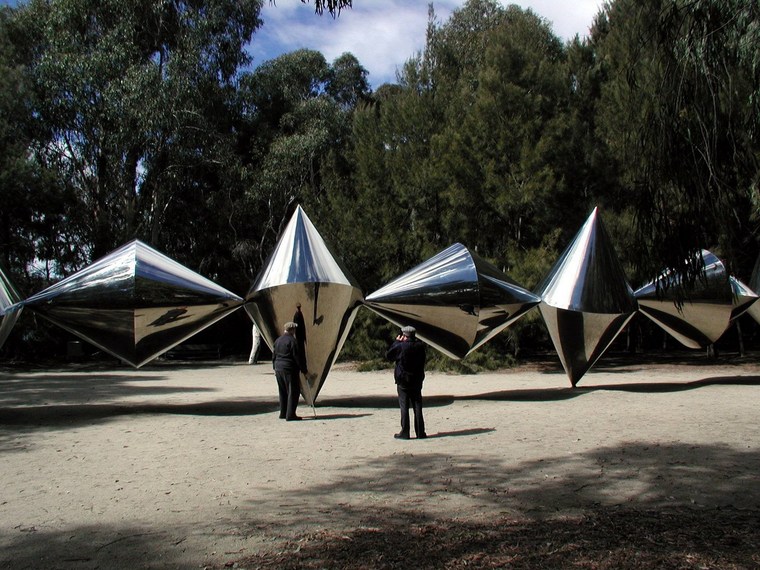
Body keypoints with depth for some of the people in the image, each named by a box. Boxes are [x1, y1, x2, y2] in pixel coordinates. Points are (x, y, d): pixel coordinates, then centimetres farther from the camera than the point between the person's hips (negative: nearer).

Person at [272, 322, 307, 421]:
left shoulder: (277, 340, 12)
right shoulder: (292, 341, -12)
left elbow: (274, 356, 18)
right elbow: (297, 357, -13)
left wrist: (275, 368, 26)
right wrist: (304, 370, -7)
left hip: (279, 368, 8)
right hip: (289, 369, -8)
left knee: (283, 392, 16)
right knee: (293, 392, -3)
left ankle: (283, 413, 21)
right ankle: (290, 415, -6)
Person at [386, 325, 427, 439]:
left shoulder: (401, 346, -15)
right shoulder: (420, 346, -3)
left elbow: (388, 355, -2)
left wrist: (396, 342, 5)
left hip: (403, 382, -3)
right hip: (417, 381, 3)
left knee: (404, 407, 2)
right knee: (417, 406, 8)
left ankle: (404, 432, 2)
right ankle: (420, 432, 8)